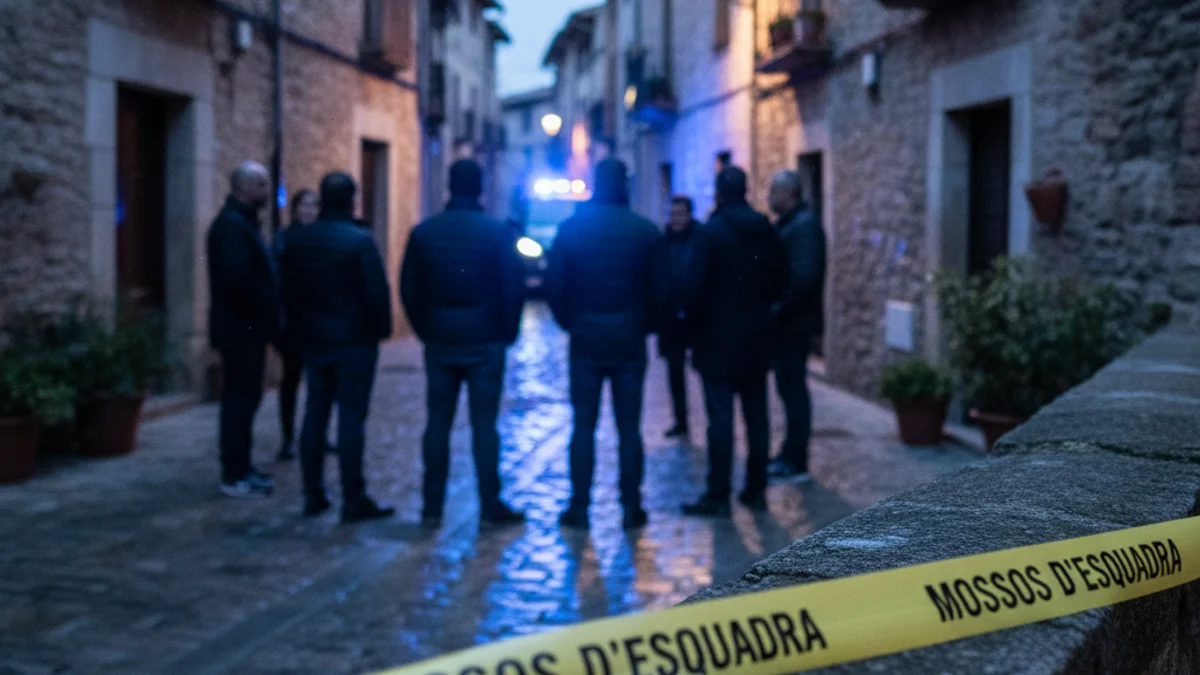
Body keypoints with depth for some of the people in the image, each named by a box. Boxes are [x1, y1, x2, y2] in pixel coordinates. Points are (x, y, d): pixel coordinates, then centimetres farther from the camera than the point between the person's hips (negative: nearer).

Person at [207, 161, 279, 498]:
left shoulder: (242, 222, 16)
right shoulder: (232, 224, -16)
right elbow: (236, 278, -27)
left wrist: (269, 311, 7)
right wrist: (268, 307, -17)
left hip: (247, 328, 10)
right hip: (241, 328, -10)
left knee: (243, 398, 15)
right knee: (240, 400, -4)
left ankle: (239, 467, 23)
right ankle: (234, 476, 2)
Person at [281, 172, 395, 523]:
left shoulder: (297, 240, 4)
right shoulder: (359, 240, -14)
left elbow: (288, 290, 9)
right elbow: (376, 292, -15)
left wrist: (299, 330, 17)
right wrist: (380, 329, 0)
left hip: (313, 339, 6)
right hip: (354, 341, -5)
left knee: (315, 416, 12)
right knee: (351, 419, -3)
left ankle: (313, 495, 16)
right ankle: (353, 500, 0)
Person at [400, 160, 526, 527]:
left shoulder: (423, 232, 1)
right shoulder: (499, 233, -6)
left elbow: (409, 289, 3)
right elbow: (514, 288, -5)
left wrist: (425, 330, 13)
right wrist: (506, 331, 7)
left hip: (439, 342, 2)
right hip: (486, 343, -2)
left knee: (438, 422, 7)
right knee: (484, 422, 2)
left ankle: (432, 506, 10)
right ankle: (490, 504, 4)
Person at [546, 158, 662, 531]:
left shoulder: (571, 229, -2)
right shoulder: (646, 231, -3)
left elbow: (554, 284, -2)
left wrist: (570, 322, 11)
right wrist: (644, 325, 10)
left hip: (585, 340, 0)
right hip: (630, 341, 0)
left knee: (584, 425, 6)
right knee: (629, 427, 6)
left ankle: (579, 507, 6)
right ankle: (631, 507, 8)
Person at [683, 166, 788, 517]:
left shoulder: (711, 232, -11)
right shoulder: (767, 232, 5)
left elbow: (698, 287, -12)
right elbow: (780, 282, 10)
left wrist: (697, 320, 3)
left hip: (719, 340, -5)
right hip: (757, 340, 5)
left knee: (720, 418, -4)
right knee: (757, 416, 10)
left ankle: (718, 495, -2)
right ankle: (756, 490, 16)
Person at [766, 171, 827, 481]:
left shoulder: (803, 226, -16)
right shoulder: (791, 223, 15)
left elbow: (804, 276, -25)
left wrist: (780, 308, -20)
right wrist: (777, 308, 9)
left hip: (794, 323, -10)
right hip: (789, 321, 10)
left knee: (792, 387, -4)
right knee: (790, 387, 15)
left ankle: (796, 462, 2)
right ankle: (791, 454, 25)